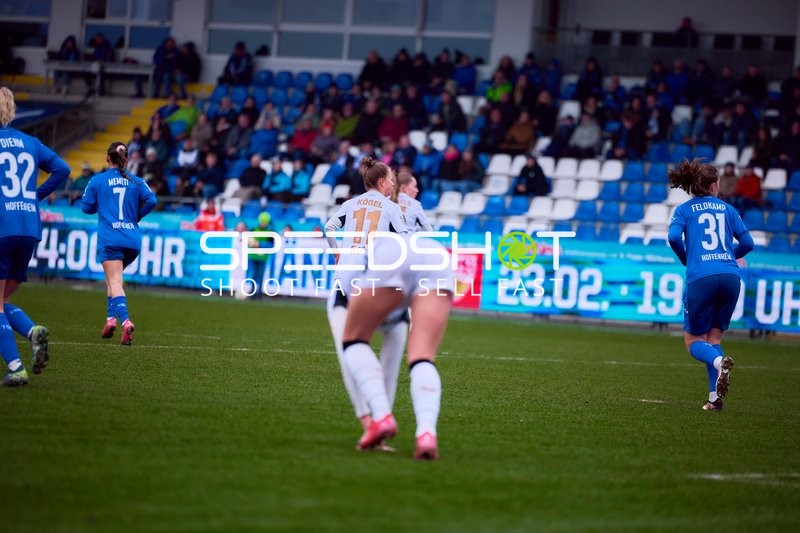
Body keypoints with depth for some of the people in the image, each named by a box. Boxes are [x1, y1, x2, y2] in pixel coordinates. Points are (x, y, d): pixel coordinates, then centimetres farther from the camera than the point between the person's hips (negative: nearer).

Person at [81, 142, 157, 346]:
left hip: (109, 239, -4)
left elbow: (86, 207, 6)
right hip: (133, 239, 4)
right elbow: (151, 200, -4)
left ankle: (125, 320, -33)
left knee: (115, 282, -11)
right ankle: (111, 317, 15)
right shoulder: (136, 181, 9)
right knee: (112, 278, 25)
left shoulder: (98, 180, 4)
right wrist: (136, 216, 12)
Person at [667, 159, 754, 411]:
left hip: (700, 277, -3)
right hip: (730, 276, 3)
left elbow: (674, 237, -7)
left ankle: (719, 362, -27)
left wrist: (686, 259, 12)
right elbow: (747, 243, 12)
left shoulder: (684, 210, 10)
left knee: (694, 341, 8)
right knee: (713, 338, 15)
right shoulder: (726, 209, 17)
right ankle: (715, 397, 0)